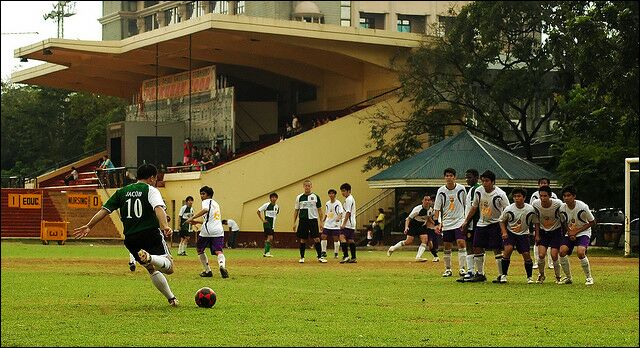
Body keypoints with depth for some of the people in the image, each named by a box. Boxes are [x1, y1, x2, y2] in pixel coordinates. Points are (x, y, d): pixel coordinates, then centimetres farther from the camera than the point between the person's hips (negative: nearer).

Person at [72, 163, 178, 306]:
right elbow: (158, 208, -18)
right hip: (151, 234, -5)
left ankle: (171, 298, 13)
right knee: (168, 266, -10)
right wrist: (164, 225, -33)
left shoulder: (122, 191, 16)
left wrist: (89, 226, 16)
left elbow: (104, 210, 12)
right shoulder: (151, 190, 2)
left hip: (131, 238, 5)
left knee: (152, 269, 20)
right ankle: (150, 258, -40)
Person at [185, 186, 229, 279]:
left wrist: (193, 218, -23)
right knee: (218, 251, -9)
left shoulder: (206, 202, 2)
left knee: (199, 249, 17)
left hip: (207, 230, -6)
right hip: (218, 230, 6)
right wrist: (197, 222, 33)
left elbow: (205, 210, -22)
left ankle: (208, 271, 14)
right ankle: (222, 265, -40)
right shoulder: (216, 204, 28)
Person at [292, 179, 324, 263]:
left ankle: (320, 257, -1)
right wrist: (294, 223, 5)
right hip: (303, 221, 1)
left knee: (317, 239, -6)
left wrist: (321, 222, -1)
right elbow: (296, 211, 10)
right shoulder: (299, 197, 7)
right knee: (303, 240, 4)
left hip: (313, 220, -1)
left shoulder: (316, 197, 4)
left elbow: (319, 210, 6)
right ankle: (302, 257, 13)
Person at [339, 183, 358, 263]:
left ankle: (346, 256, -27)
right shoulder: (351, 199, 20)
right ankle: (353, 258, 12)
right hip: (351, 224, 11)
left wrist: (344, 224, -22)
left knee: (342, 237, -19)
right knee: (350, 240, 11)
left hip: (348, 223, -11)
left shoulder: (349, 199, -12)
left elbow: (348, 213, -19)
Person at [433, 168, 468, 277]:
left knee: (461, 243, -14)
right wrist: (436, 223, -8)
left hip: (459, 222, -1)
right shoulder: (441, 191, -3)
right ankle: (448, 269, 17)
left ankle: (462, 268, -10)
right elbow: (437, 208, 0)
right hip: (447, 223, 1)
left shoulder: (461, 189, -3)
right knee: (447, 247, 6)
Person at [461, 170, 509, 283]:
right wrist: (466, 221, 15)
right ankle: (480, 274, 14)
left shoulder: (500, 194, -17)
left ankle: (501, 275, -2)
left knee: (497, 249, -9)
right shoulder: (479, 191, -2)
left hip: (495, 224, -6)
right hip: (482, 223, 6)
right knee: (477, 248, 4)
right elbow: (474, 207, 13)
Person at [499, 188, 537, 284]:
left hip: (523, 234, 1)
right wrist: (504, 232, -11)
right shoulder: (508, 209, -15)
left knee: (526, 254, -8)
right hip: (510, 232, -1)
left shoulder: (530, 210, -15)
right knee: (508, 249, -24)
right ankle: (504, 275, -12)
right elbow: (502, 221, 2)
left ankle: (529, 277, 14)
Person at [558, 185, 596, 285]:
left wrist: (577, 231, -15)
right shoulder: (562, 209, -9)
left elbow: (592, 222, -10)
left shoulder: (583, 207, -21)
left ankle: (589, 277, -7)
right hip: (570, 233, 4)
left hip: (583, 233, -4)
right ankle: (568, 277, 2)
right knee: (562, 251, -18)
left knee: (580, 252, -28)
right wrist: (569, 232, -9)